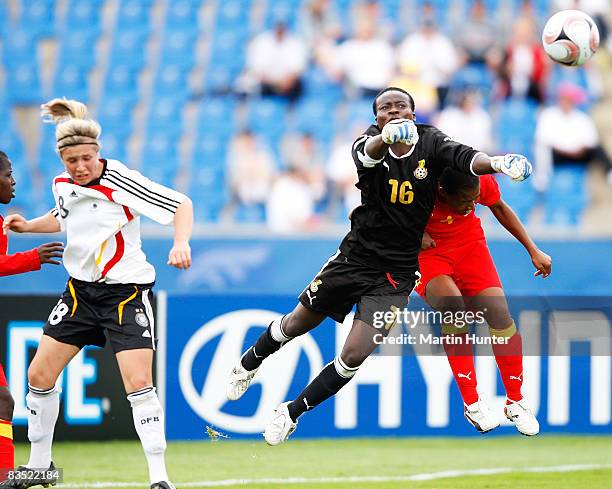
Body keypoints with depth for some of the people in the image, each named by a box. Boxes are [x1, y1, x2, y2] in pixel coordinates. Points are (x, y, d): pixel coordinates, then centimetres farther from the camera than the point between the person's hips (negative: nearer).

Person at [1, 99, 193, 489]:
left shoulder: (120, 181, -18)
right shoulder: (62, 185, 2)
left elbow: (181, 204, -16)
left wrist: (181, 243, -32)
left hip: (126, 291, -6)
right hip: (80, 288, 6)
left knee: (139, 383, -18)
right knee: (40, 375, 5)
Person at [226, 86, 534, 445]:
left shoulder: (431, 143, -11)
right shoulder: (371, 141, -12)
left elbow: (464, 157, -31)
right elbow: (366, 153, -37)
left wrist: (496, 162, -55)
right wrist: (386, 137, -62)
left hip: (396, 273, -1)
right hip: (356, 255, 1)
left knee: (354, 356, -9)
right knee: (297, 324, 18)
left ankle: (292, 413, 13)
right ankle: (249, 365, 49)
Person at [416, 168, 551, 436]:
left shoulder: (482, 180, -20)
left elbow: (499, 207, 5)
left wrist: (533, 251, 8)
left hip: (469, 243, 3)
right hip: (426, 250, -3)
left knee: (498, 311, -15)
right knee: (454, 305, -31)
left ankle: (516, 401, 4)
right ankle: (472, 403, -19)